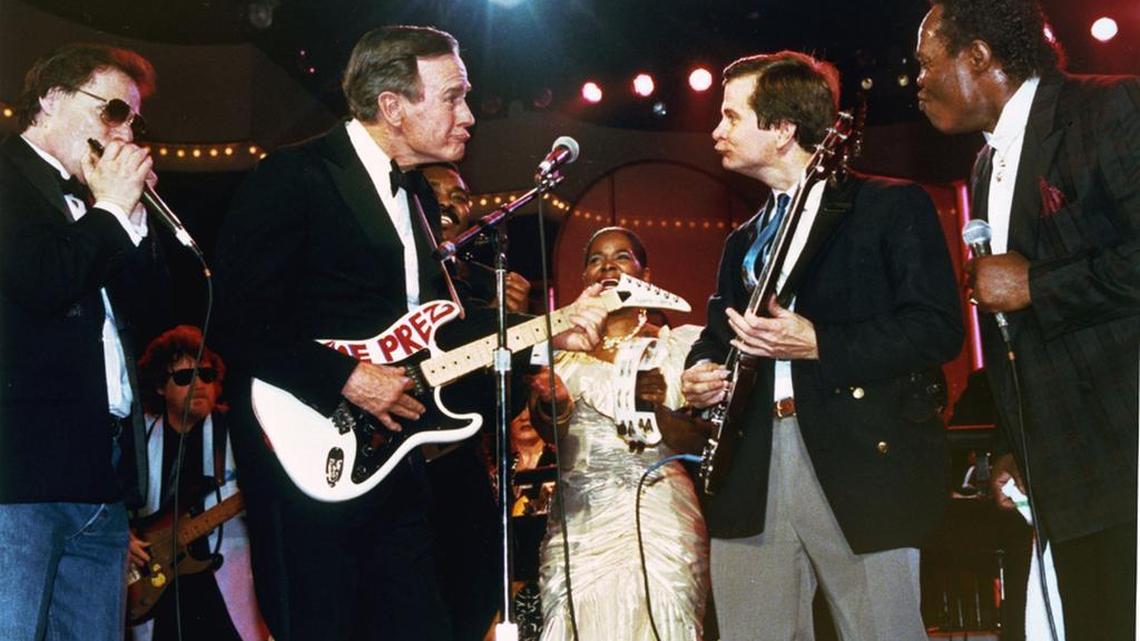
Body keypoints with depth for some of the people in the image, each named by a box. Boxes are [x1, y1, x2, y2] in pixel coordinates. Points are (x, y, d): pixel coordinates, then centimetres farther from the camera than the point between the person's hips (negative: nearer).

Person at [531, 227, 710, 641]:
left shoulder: (677, 345, 7)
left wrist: (659, 408, -18)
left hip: (658, 517, -1)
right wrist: (553, 404, -20)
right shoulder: (563, 347, 12)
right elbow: (548, 433, 2)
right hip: (578, 521, 1)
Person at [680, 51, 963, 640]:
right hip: (751, 478, 6)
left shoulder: (892, 206, 2)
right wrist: (701, 371, 5)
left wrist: (818, 344, -16)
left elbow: (938, 327, -7)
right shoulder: (742, 243, 23)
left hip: (861, 465, -5)